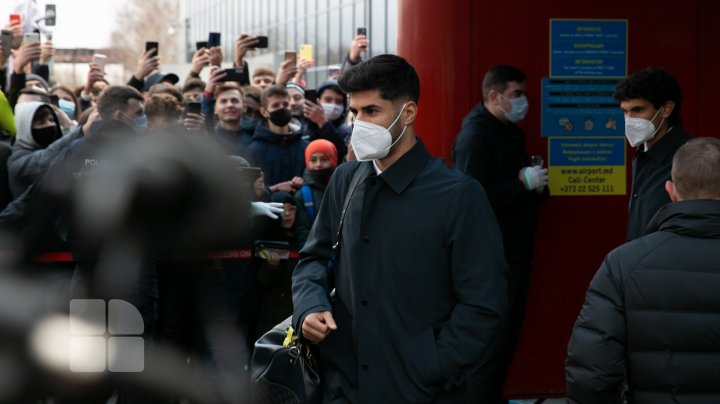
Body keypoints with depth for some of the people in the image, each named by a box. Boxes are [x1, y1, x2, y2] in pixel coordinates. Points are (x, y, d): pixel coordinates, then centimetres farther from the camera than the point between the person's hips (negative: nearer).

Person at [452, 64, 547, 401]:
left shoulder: (510, 131, 14)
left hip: (515, 250, 9)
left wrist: (536, 187, 5)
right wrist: (522, 182, -22)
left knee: (508, 332, 13)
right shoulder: (474, 136, -15)